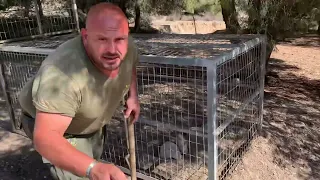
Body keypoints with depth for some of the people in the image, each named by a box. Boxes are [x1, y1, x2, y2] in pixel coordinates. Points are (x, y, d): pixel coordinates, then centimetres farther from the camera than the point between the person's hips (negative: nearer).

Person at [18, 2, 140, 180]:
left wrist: (132, 95, -9)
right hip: (54, 130, -6)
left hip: (91, 122, 7)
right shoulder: (62, 75, -46)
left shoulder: (126, 45, -24)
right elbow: (44, 138, -49)